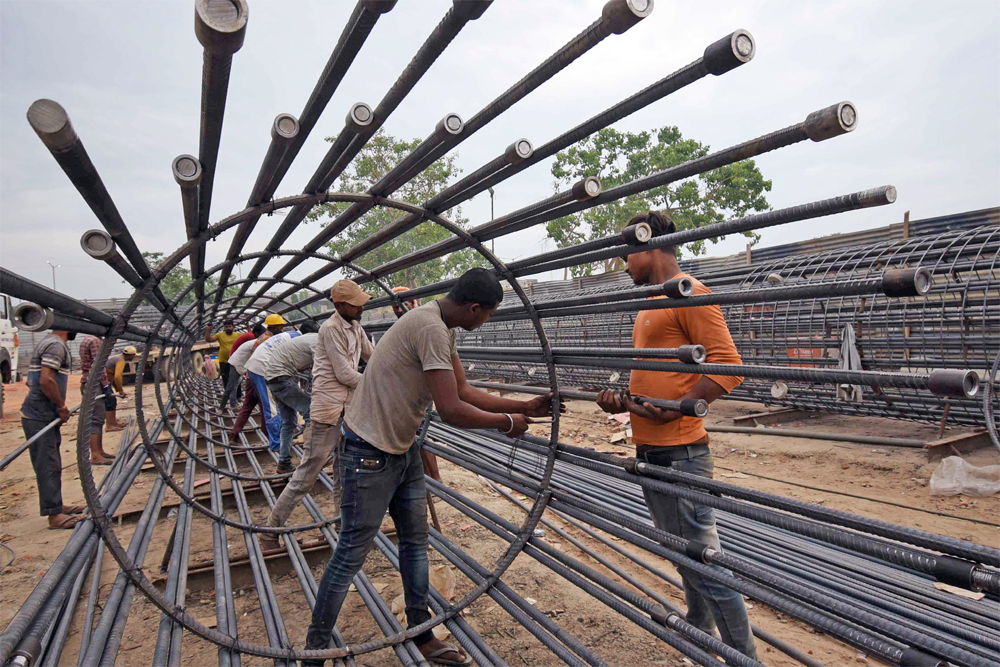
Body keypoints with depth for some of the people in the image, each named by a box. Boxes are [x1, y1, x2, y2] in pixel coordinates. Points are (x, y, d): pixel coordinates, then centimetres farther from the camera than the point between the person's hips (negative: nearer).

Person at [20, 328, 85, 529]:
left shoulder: (50, 342, 16)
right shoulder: (56, 345, -16)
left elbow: (32, 381, 23)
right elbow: (46, 380, -27)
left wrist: (59, 407, 19)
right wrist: (62, 406, -15)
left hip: (45, 416, 10)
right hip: (40, 417, -10)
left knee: (52, 465, 17)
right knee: (48, 466, -6)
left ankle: (57, 507, 27)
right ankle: (54, 516, -1)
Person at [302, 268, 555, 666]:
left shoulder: (442, 329, 6)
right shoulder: (432, 329, -26)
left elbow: (464, 391, 10)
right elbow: (452, 411, -28)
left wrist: (527, 407, 9)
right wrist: (507, 423, -12)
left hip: (402, 451, 10)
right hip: (370, 454, -10)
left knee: (416, 541, 16)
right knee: (351, 554, 2)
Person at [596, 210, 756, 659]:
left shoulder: (689, 293, -11)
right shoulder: (652, 302, 19)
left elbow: (728, 367, -18)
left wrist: (676, 408, -27)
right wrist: (626, 401, 9)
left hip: (678, 453, -10)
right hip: (649, 451, 10)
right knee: (681, 553, 23)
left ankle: (744, 656, 16)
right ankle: (698, 629, 42)